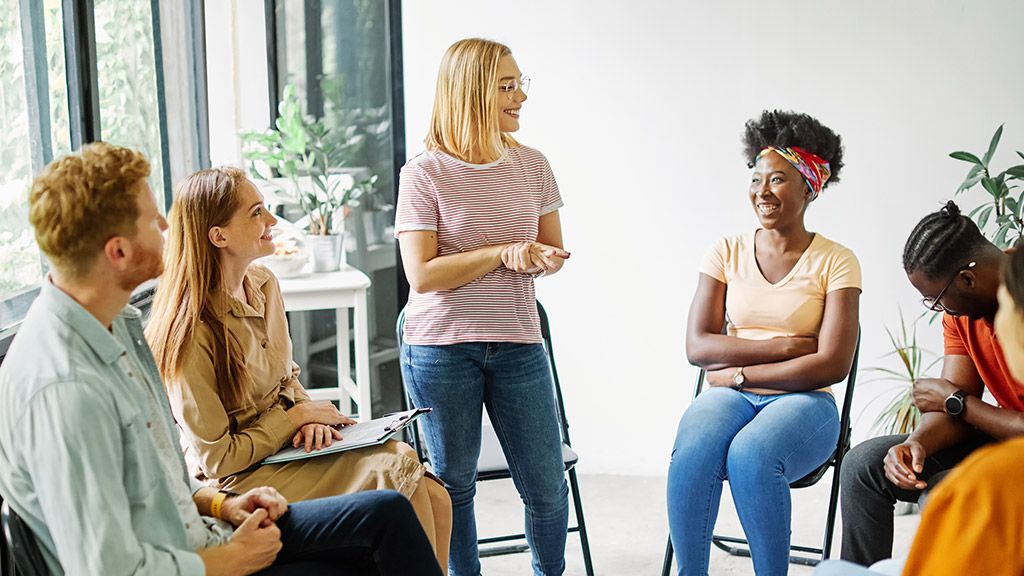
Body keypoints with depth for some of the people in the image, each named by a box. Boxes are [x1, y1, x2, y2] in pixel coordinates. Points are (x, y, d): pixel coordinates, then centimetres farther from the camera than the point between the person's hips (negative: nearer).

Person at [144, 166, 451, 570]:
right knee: (398, 466, -23)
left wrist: (311, 418, -3)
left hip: (288, 444, 7)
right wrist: (297, 415, -10)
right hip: (239, 481, -7)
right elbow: (216, 459, -16)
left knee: (432, 499, -14)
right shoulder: (192, 332, -20)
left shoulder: (265, 284, 4)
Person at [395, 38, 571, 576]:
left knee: (547, 488, 6)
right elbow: (422, 275, -13)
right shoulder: (424, 173, -7)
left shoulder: (531, 165, 6)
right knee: (454, 484, 9)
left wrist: (544, 260, -10)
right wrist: (502, 254, -18)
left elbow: (552, 249, 14)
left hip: (517, 344, 4)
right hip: (440, 347, -3)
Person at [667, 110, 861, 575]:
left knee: (750, 455, -35)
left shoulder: (835, 262, 1)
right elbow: (697, 347, -1)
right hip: (728, 397, 2)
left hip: (803, 403, -2)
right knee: (692, 453, -32)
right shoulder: (727, 253, 8)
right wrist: (785, 346, -10)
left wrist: (739, 373, -9)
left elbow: (833, 365, -9)